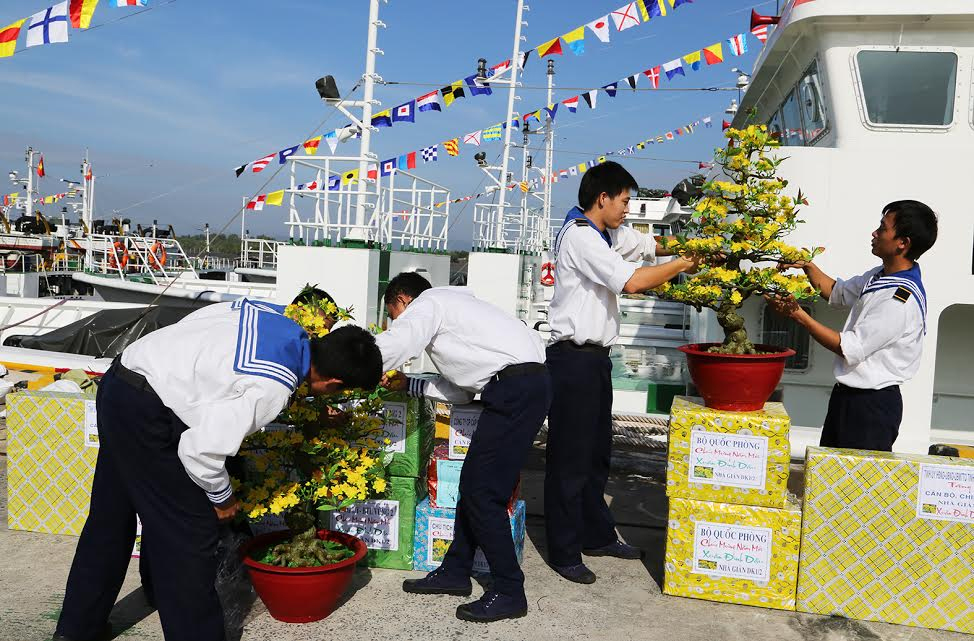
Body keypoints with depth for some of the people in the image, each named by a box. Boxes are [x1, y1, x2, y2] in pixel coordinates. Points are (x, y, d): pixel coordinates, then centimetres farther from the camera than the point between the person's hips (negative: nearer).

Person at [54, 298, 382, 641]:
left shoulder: (281, 317, -2)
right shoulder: (273, 389, -24)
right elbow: (202, 449, -25)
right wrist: (221, 497, -5)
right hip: (146, 414, -10)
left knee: (112, 516, 23)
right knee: (189, 534, 0)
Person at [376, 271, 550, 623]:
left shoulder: (427, 304, 1)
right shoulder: (450, 306, 28)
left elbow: (386, 350, -15)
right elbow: (460, 389, 24)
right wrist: (408, 385, 22)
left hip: (518, 389, -10)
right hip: (522, 386, 10)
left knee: (482, 492, -5)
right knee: (472, 485, 15)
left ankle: (509, 593, 5)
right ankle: (455, 572, 26)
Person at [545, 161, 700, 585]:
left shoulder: (610, 234, 15)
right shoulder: (580, 235, -15)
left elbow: (650, 245, 26)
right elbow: (631, 281, -23)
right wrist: (684, 264, -10)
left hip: (595, 357, 10)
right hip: (573, 357, -10)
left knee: (596, 452, 18)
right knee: (569, 456, -1)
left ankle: (597, 536, 32)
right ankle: (564, 551, 11)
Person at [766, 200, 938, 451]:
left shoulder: (901, 300, -24)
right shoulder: (879, 275, 4)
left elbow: (851, 349, -22)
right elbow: (837, 292, 22)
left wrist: (799, 315, -21)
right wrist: (808, 267, 6)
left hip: (872, 405, -9)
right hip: (847, 395, 9)